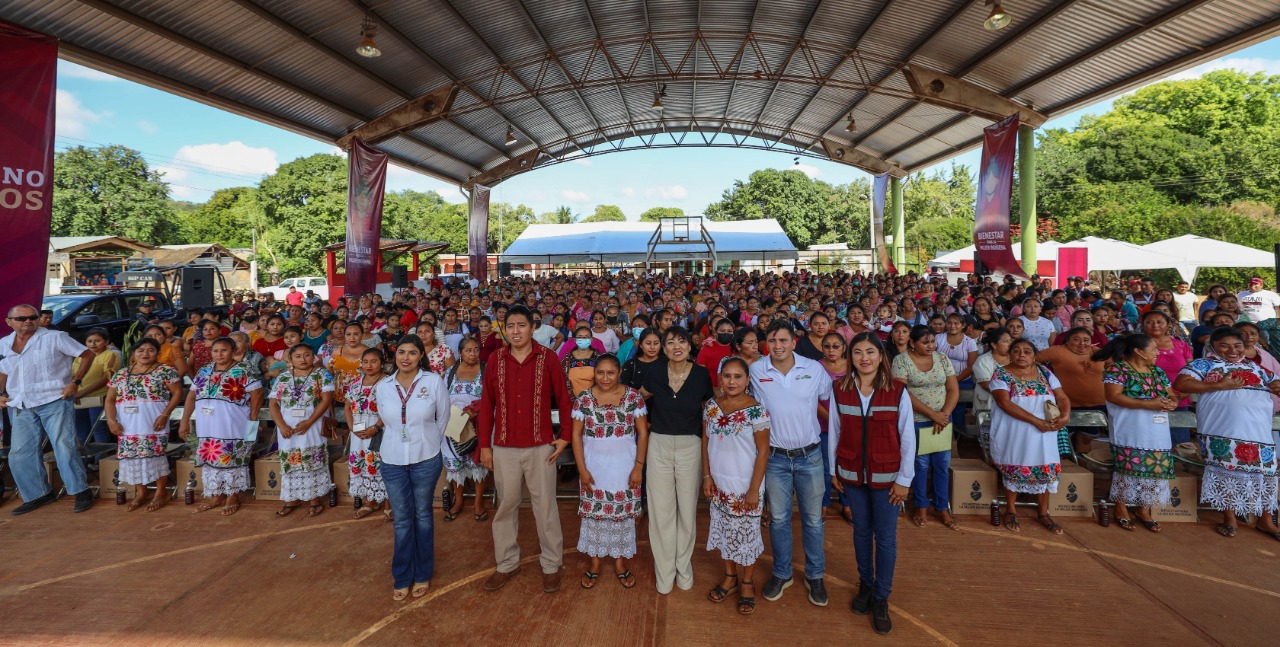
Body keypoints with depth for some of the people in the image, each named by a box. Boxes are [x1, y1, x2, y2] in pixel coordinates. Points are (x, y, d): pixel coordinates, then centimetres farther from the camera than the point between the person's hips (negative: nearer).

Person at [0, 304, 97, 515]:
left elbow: (87, 355, -3)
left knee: (64, 448, -7)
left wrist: (75, 382, -10)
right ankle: (38, 494, 20)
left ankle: (81, 491, 1)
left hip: (54, 402, -6)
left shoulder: (55, 338, -5)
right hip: (20, 408, 6)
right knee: (20, 454, 7)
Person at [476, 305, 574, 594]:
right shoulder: (495, 359, 1)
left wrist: (565, 437, -3)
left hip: (541, 446, -2)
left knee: (545, 506, 7)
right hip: (504, 448, 2)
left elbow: (564, 399, 1)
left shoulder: (548, 358, -5)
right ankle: (506, 564, 29)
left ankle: (551, 565, 23)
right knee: (506, 506, 13)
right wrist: (484, 445, 3)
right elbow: (487, 404, 4)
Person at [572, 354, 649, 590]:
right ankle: (594, 562, 26)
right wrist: (582, 469, -7)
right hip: (594, 465, 1)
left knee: (623, 513, 8)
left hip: (624, 465, 0)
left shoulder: (634, 397, -6)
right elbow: (576, 435, -1)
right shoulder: (584, 399, -4)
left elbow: (642, 433, -3)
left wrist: (639, 466, -8)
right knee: (594, 511, 8)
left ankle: (620, 561, 26)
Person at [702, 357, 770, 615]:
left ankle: (747, 584, 28)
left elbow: (763, 451, -13)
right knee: (724, 530, 16)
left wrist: (754, 489, -14)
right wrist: (707, 476, 1)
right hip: (719, 483, 4)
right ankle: (730, 577, 35)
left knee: (746, 533, 9)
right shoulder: (711, 406, -2)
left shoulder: (756, 411, -16)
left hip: (745, 485, -4)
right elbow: (705, 442, 6)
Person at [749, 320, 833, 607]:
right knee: (778, 518, 12)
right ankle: (781, 573, 30)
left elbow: (830, 400, 9)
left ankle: (815, 576, 29)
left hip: (809, 455, 0)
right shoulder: (755, 371, -8)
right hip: (774, 456, 0)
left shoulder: (815, 369, -6)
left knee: (813, 518, 11)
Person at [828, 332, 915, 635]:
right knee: (861, 531, 17)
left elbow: (908, 438, -7)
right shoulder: (839, 389, -5)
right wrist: (833, 470, 6)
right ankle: (865, 585, 36)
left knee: (886, 537, 7)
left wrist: (904, 479, -6)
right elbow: (834, 432, 2)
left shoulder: (897, 391, -11)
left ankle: (881, 598, 22)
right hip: (852, 474, 2)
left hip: (886, 476, -2)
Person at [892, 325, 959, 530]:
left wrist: (944, 414, -12)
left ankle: (942, 508, 22)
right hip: (915, 421, -3)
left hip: (942, 420, 3)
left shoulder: (942, 359, 4)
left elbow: (954, 390, 2)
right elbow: (903, 393, -15)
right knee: (920, 464, 6)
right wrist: (931, 413, -18)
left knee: (943, 464, 7)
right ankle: (921, 506, 24)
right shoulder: (901, 360, -8)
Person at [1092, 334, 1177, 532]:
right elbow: (1113, 396, -17)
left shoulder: (1158, 372, 15)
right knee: (1128, 470, -4)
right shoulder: (1117, 369, -7)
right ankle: (1121, 510, 11)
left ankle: (1145, 511, 20)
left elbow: (1172, 396, 17)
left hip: (1158, 435, 7)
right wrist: (1148, 404, -21)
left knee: (1154, 470, 6)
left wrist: (1172, 403, -8)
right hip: (1130, 435, -7)